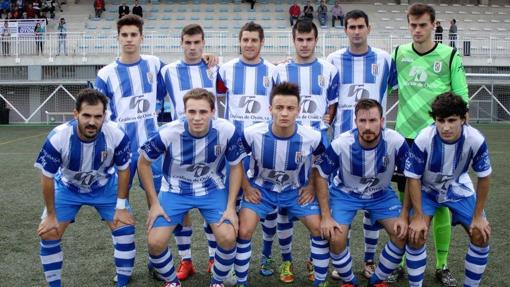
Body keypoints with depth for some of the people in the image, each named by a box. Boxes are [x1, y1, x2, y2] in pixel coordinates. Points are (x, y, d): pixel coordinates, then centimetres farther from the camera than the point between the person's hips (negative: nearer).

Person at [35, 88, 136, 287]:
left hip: (105, 187, 0)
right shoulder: (58, 138, -34)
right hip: (67, 187, 0)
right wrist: (51, 216, -11)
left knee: (125, 228, -9)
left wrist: (121, 207, -12)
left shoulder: (116, 135, -32)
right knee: (48, 234, -6)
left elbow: (123, 170, -13)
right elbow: (47, 178, -19)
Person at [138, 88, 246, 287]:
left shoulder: (227, 131, -24)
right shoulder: (169, 133, -26)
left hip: (213, 189, 0)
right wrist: (154, 203, -8)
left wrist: (230, 207, -10)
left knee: (228, 238, -16)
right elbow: (143, 162, -9)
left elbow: (236, 166, -7)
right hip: (175, 190, 0)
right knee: (155, 242, -11)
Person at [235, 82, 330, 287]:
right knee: (244, 231, -13)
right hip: (261, 189, -1)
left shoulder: (312, 137, -24)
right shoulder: (253, 134, -27)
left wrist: (311, 185, -2)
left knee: (320, 228, -5)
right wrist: (246, 187, -7)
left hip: (296, 190, 1)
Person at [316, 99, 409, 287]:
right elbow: (321, 175, -14)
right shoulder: (341, 144, -27)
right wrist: (326, 216, -17)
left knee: (403, 234, -15)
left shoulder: (396, 142, -25)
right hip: (345, 193, -1)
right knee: (336, 239, -20)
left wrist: (404, 216, -14)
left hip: (382, 194, 2)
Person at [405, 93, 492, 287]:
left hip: (459, 189, 2)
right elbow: (413, 178, -20)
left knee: (481, 235, -6)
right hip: (427, 190, -2)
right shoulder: (423, 139, -33)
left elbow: (483, 178, -12)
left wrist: (478, 216, -9)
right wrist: (419, 217, -19)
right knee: (416, 235, -18)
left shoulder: (476, 140, -28)